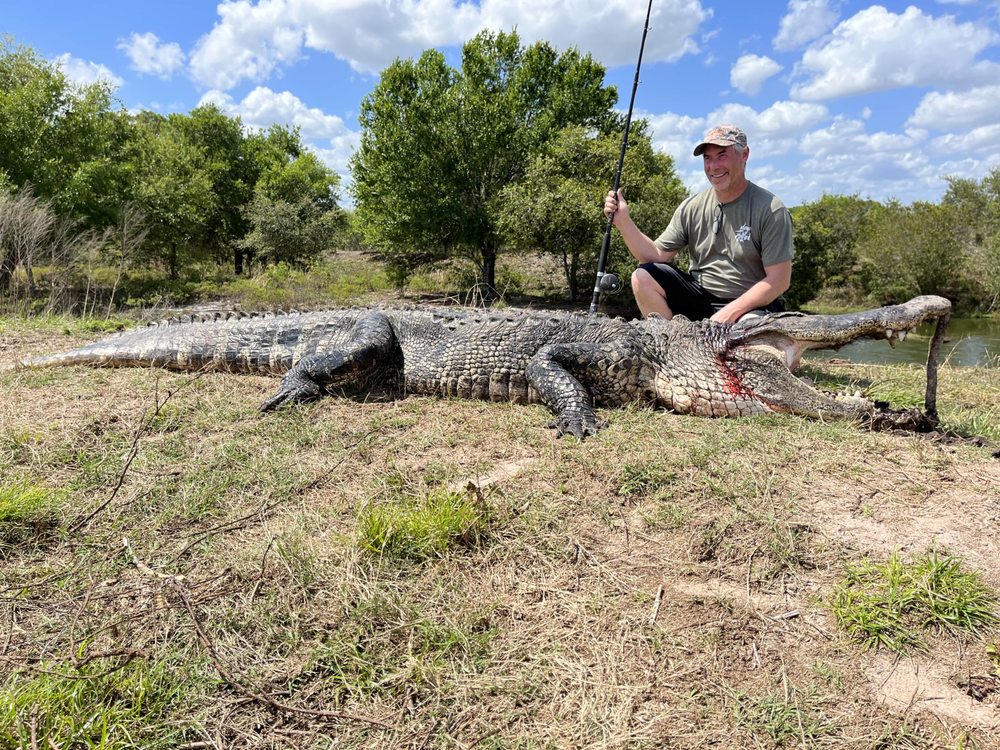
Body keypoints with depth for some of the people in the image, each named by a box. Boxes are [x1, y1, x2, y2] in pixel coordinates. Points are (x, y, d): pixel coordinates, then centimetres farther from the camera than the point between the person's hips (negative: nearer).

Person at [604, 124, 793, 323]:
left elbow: (779, 280, -13)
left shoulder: (771, 210, -10)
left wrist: (729, 313, -22)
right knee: (642, 276, -14)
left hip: (752, 304, -5)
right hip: (700, 297, 5)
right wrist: (624, 222, -13)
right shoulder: (692, 208, 4)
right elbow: (657, 255, 0)